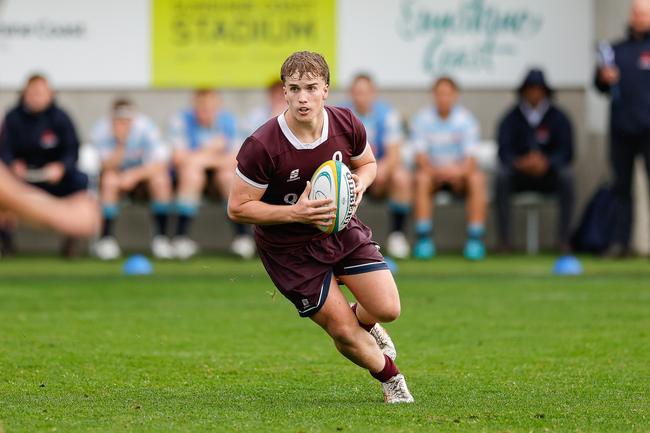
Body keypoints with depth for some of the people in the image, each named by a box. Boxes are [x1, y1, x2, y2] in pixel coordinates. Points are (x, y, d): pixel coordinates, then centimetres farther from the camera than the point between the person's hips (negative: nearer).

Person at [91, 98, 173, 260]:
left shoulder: (145, 127, -18)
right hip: (117, 174, 0)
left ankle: (161, 237, -18)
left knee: (160, 179, -29)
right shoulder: (101, 130, -19)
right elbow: (108, 168, -25)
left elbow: (160, 164, -23)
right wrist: (121, 144, -39)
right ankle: (106, 238, -24)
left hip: (143, 173, 0)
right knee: (109, 180, -33)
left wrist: (134, 175, -35)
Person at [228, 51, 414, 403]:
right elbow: (237, 208, -21)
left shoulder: (346, 125, -14)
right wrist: (295, 213, -31)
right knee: (344, 333, -5)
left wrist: (359, 184, -16)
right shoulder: (261, 147, -29)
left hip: (342, 231, 4)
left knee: (387, 309, -5)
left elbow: (366, 163, 8)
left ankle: (363, 323, 35)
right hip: (289, 250, -4)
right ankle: (390, 377, 27)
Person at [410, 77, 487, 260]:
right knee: (421, 179, -33)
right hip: (432, 170, 0)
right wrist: (436, 171, -33)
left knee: (477, 179, -31)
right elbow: (420, 156, -13)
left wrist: (459, 172, -37)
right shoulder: (422, 118, -6)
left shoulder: (465, 118, -7)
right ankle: (423, 240, -30)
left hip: (459, 171, 0)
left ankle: (475, 240, -29)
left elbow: (470, 157, -14)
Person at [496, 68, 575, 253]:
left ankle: (564, 239, -31)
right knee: (502, 175, -31)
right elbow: (504, 152, -10)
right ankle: (504, 239, -33)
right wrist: (519, 162, -32)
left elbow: (566, 152, -10)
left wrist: (546, 162, -30)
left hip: (549, 174, 0)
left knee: (566, 175, -31)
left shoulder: (558, 118, 0)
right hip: (519, 174, 0)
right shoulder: (511, 118, 1)